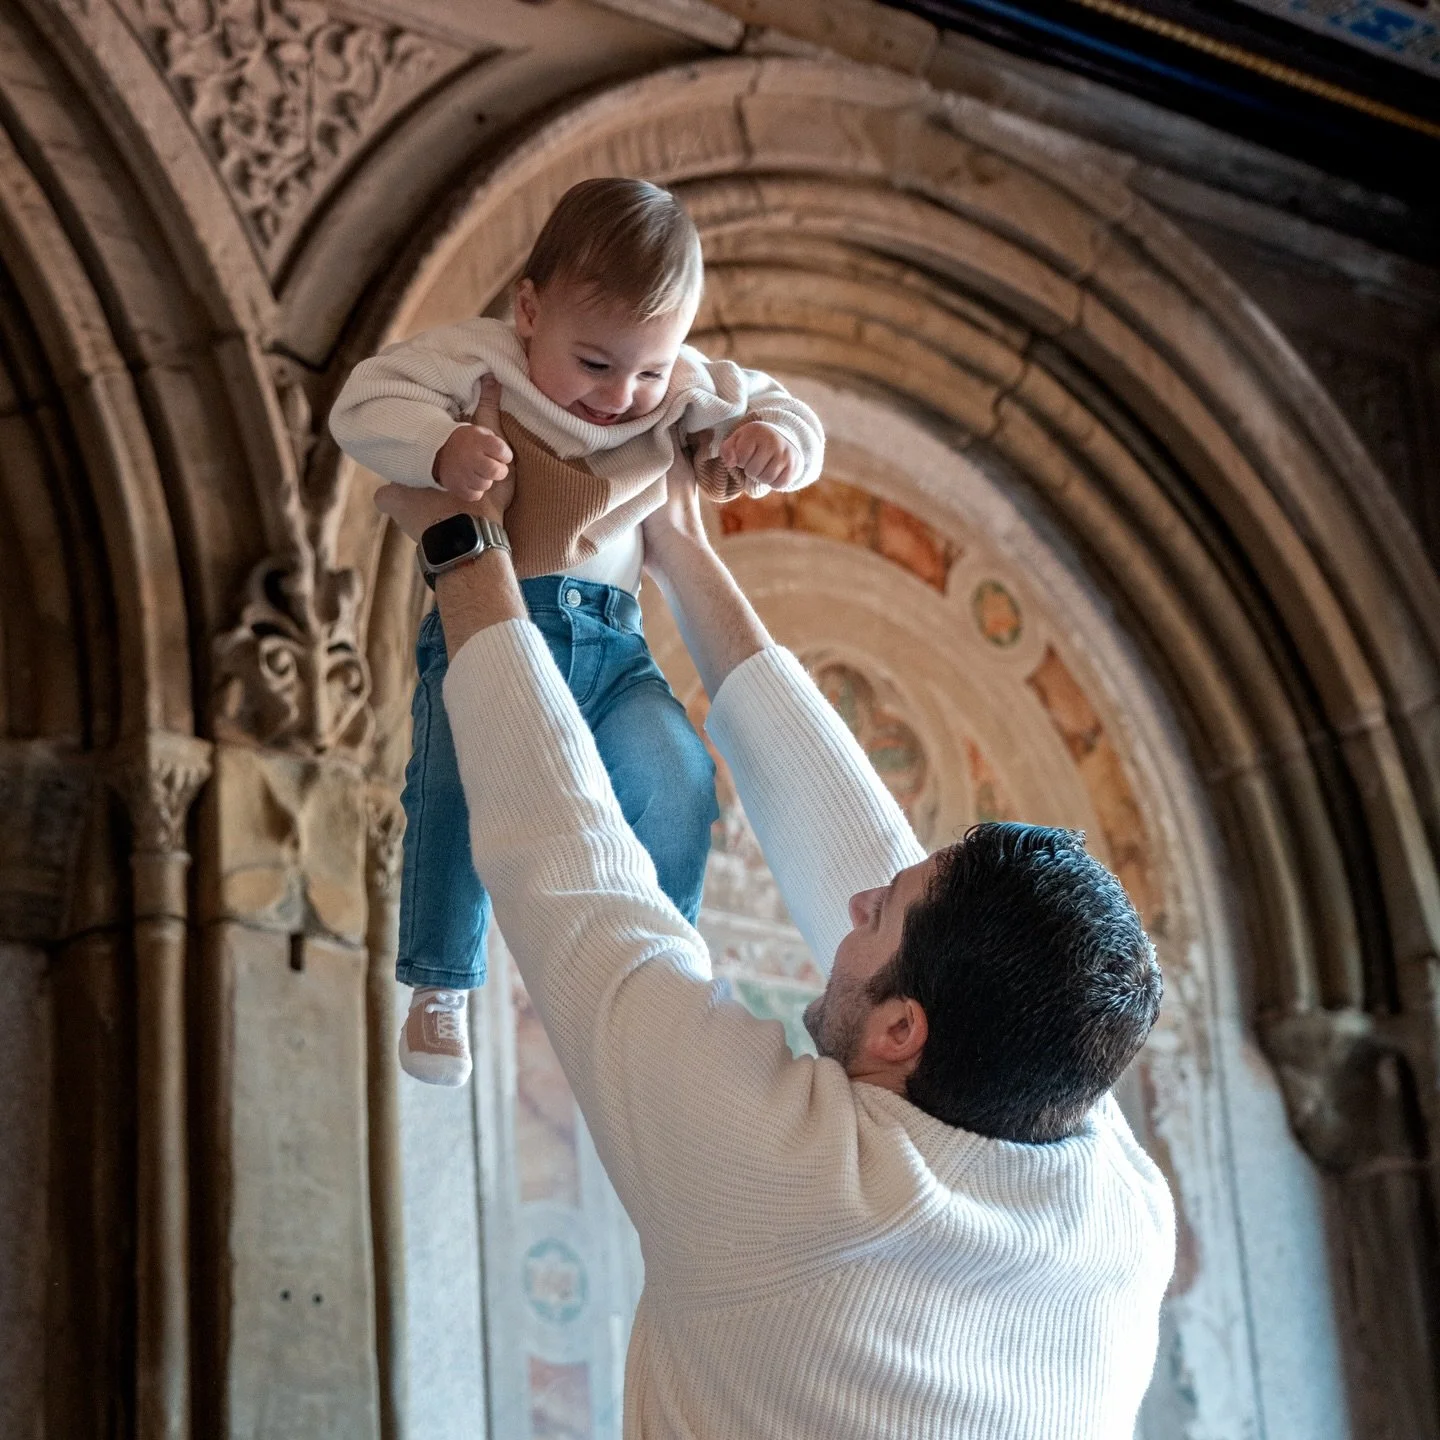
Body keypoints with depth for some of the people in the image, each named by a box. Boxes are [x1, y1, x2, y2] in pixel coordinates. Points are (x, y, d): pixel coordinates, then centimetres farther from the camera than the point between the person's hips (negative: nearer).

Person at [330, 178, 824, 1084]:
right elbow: (364, 404, -10)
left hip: (609, 642, 4)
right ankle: (441, 987, -11)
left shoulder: (681, 391, 8)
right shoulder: (479, 361, -4)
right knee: (457, 779, -29)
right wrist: (442, 445, -29)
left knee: (676, 778, -17)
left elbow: (785, 414, 16)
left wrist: (775, 440, -9)